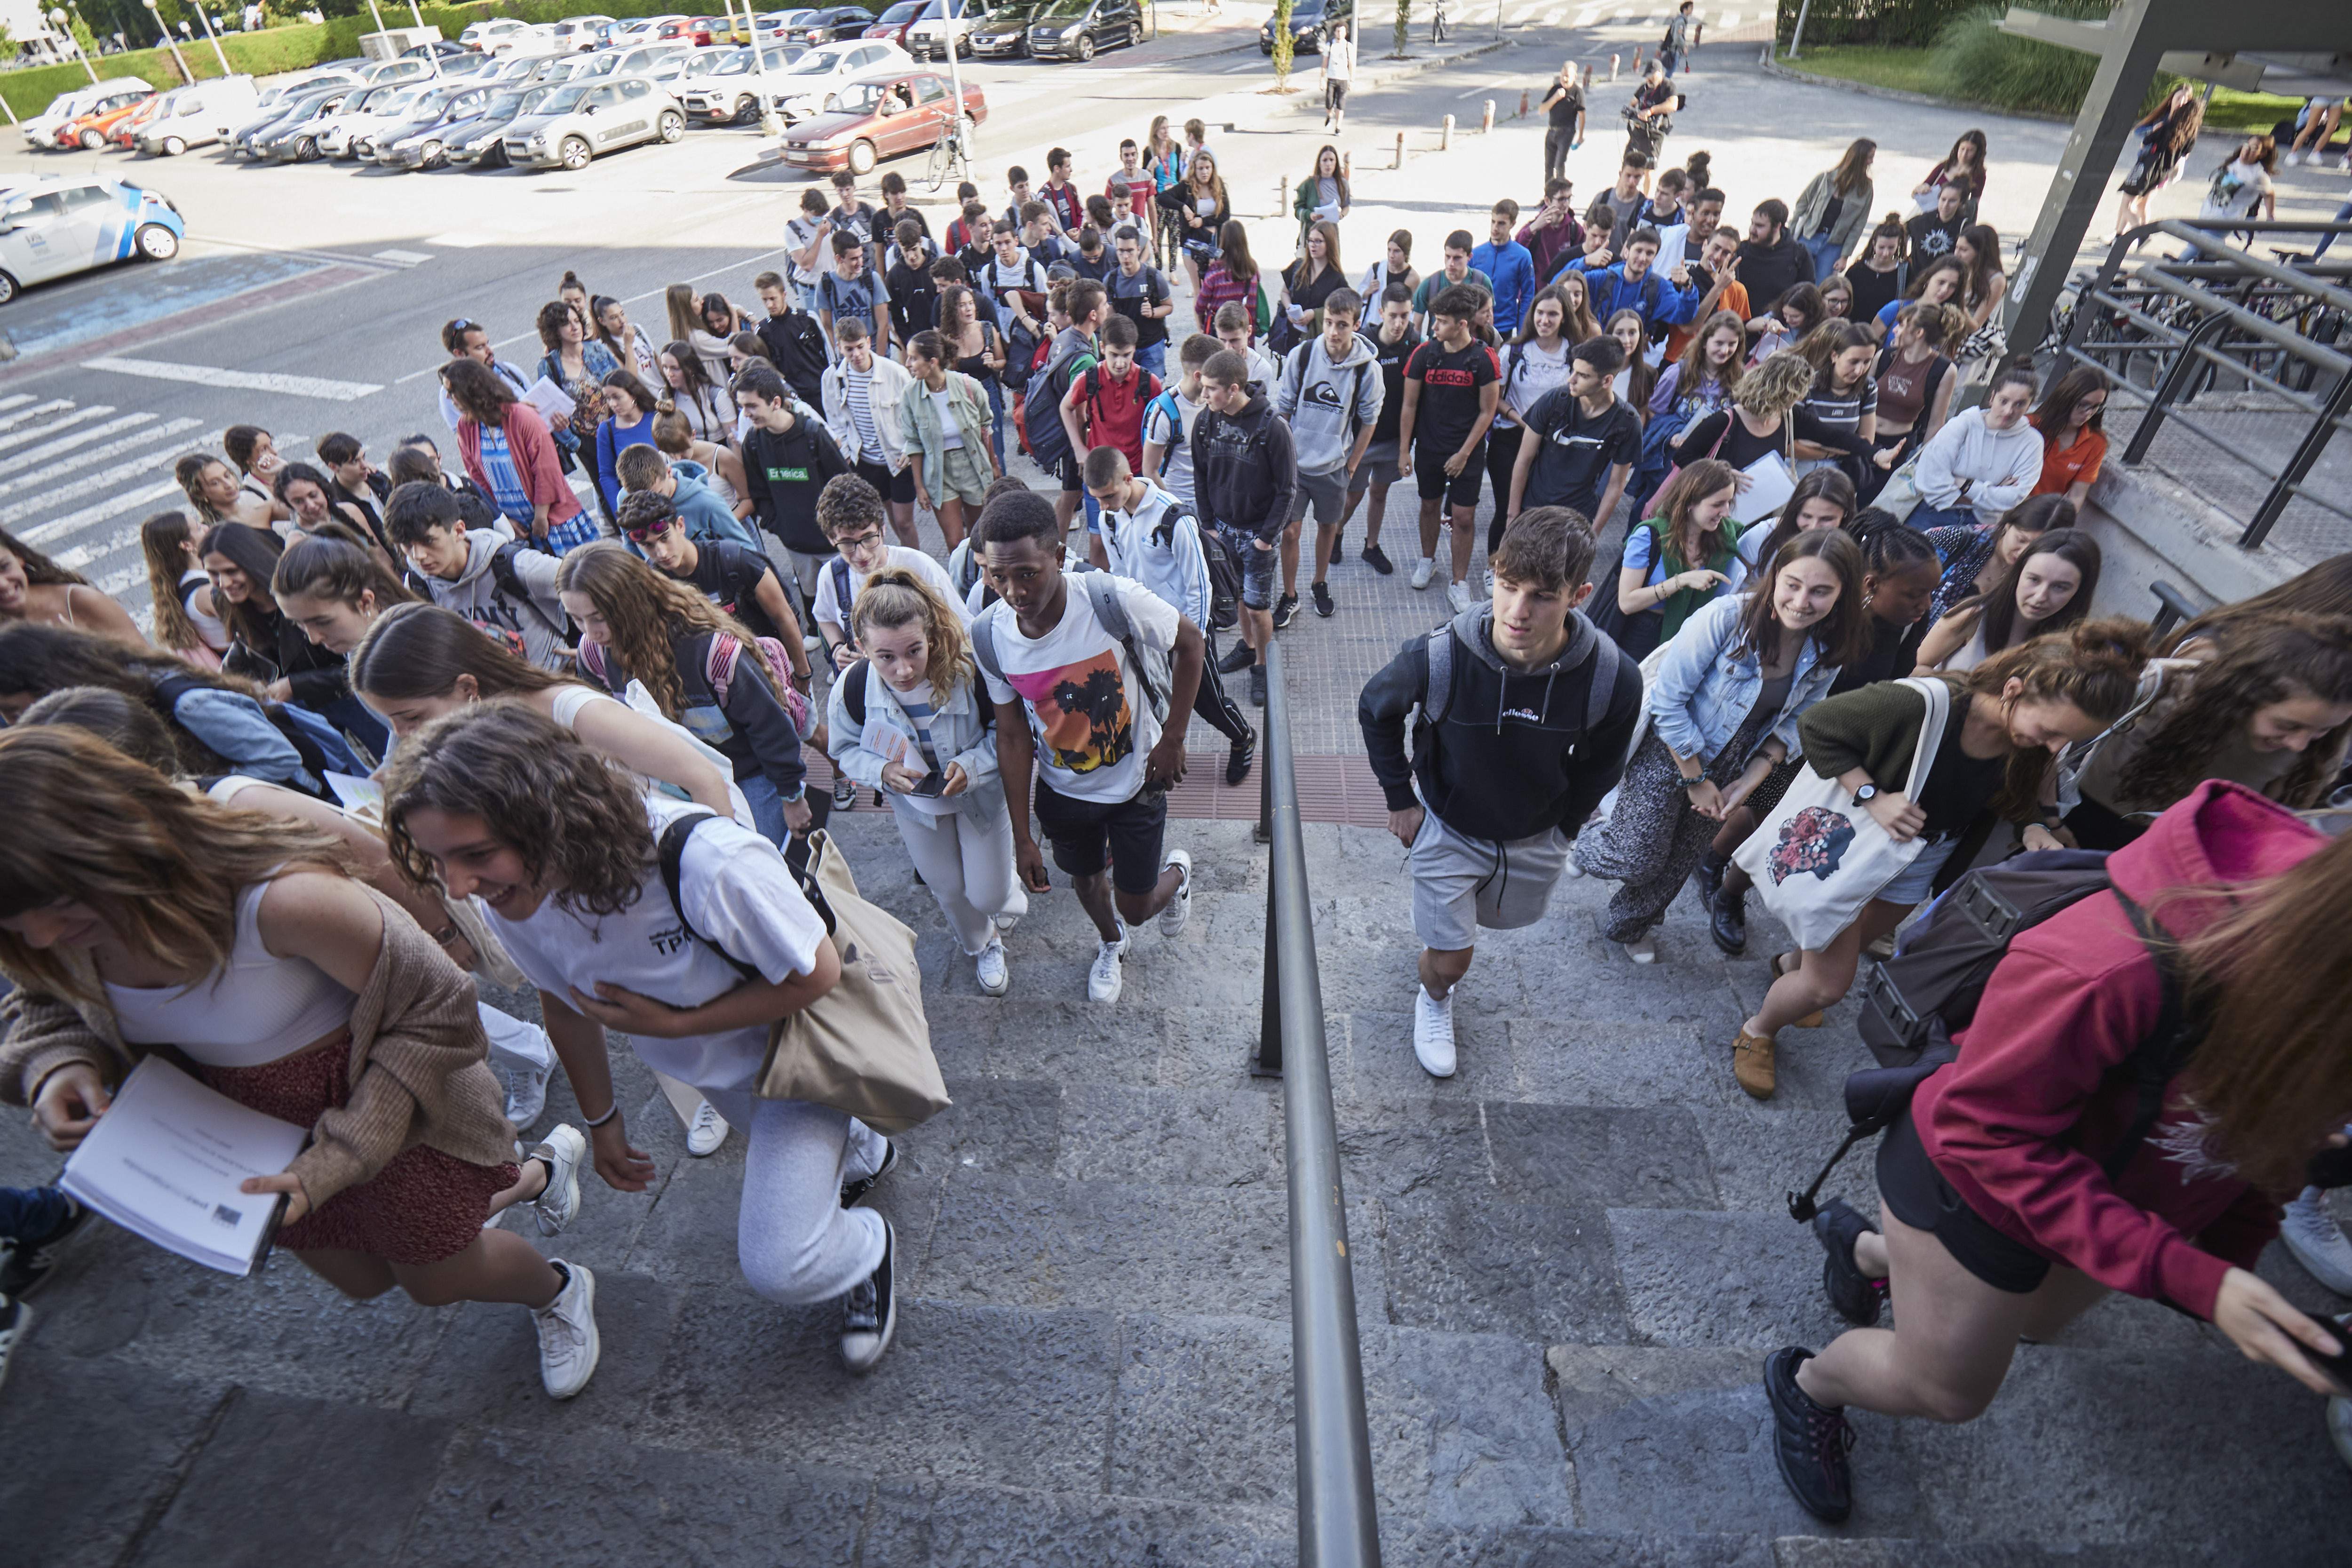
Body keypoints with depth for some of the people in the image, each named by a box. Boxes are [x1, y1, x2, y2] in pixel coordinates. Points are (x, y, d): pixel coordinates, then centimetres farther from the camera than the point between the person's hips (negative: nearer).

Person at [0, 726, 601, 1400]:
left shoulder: (281, 901, -38)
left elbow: (436, 1010, -28)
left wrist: (340, 1156, -31)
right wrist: (57, 1067, -18)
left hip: (385, 1094, -7)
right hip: (243, 1118, 7)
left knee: (439, 1280, 13)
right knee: (362, 1278, 27)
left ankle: (559, 1291, 49)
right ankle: (537, 1173, 52)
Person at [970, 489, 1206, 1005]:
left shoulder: (1112, 601, -32)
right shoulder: (988, 638, -21)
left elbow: (1189, 642, -14)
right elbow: (1013, 736, -10)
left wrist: (1174, 739, -12)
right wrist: (1023, 837, -5)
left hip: (1135, 782, -3)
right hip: (1062, 790, 3)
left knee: (1137, 908, 10)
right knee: (1086, 881, 26)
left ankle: (1177, 871, 47)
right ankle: (1111, 944, 62)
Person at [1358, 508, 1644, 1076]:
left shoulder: (1614, 680, -28)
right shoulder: (1440, 658, -32)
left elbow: (1600, 767, -5)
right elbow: (1374, 709, -9)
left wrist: (1562, 826, 5)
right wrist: (1400, 799, -6)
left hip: (1535, 838, 3)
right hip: (1448, 830, -2)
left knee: (1505, 918, 27)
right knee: (1451, 961, 5)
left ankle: (1439, 930, 63)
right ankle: (1434, 1001, 42)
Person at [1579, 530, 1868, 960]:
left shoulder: (1827, 651, -11)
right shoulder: (1726, 617, -28)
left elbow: (1793, 724, 1)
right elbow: (1668, 700, -23)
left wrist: (1748, 782, -10)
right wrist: (1696, 779, -16)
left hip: (1729, 766, 5)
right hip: (1669, 750, -5)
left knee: (1681, 862, 18)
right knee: (1640, 860, -2)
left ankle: (1628, 926, 45)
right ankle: (1588, 841, 34)